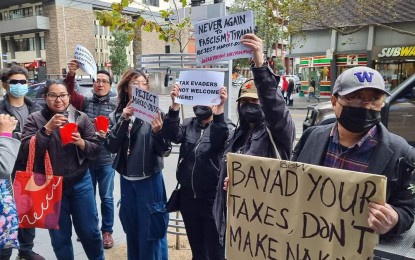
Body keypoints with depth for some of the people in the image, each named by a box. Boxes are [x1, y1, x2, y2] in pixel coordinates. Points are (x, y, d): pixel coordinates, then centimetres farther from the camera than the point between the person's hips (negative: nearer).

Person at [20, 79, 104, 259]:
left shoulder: (81, 118, 0)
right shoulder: (35, 119, -2)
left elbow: (96, 149, -1)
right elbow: (26, 151, -13)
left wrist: (81, 143, -21)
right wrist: (47, 128, -23)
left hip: (80, 183, 1)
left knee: (89, 231, 12)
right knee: (59, 236, 14)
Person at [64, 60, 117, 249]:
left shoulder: (115, 107, 1)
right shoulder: (84, 102, 3)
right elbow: (69, 93, -14)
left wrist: (108, 134, -22)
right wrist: (71, 75, -31)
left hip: (106, 160, -1)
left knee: (106, 198, 9)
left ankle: (107, 231, 24)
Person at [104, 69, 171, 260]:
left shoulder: (154, 113, -11)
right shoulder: (117, 115, 1)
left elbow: (165, 151, -11)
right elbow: (111, 147, -9)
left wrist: (158, 132, -31)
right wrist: (123, 120, -20)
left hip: (149, 180, -4)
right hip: (126, 181, 4)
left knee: (151, 233, 7)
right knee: (131, 231, 20)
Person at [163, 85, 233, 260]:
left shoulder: (225, 126, -7)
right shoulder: (188, 124, 6)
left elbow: (218, 140, -28)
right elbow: (172, 135, -13)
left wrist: (219, 109, -39)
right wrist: (175, 104, -24)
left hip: (213, 198, -4)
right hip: (188, 196, 4)